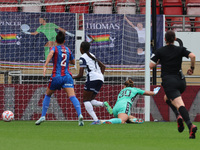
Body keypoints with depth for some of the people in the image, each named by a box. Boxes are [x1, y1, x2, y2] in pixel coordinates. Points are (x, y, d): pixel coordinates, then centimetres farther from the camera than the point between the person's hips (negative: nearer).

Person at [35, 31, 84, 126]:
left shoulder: (54, 48, 4)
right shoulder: (68, 50, 16)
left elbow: (51, 53, -21)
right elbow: (73, 62, 30)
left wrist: (45, 66, -30)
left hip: (56, 76, -2)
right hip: (67, 76, 2)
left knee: (47, 95, 22)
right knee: (72, 96, -15)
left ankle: (43, 116, 21)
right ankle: (79, 115, -37)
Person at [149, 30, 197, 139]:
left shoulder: (160, 51, 4)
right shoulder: (180, 50, 9)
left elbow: (151, 65, 2)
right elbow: (192, 56, -7)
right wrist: (192, 68, 8)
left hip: (169, 82, -4)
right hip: (181, 81, 4)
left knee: (180, 104, -18)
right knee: (167, 98, 29)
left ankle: (190, 125, -39)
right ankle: (179, 116, 3)